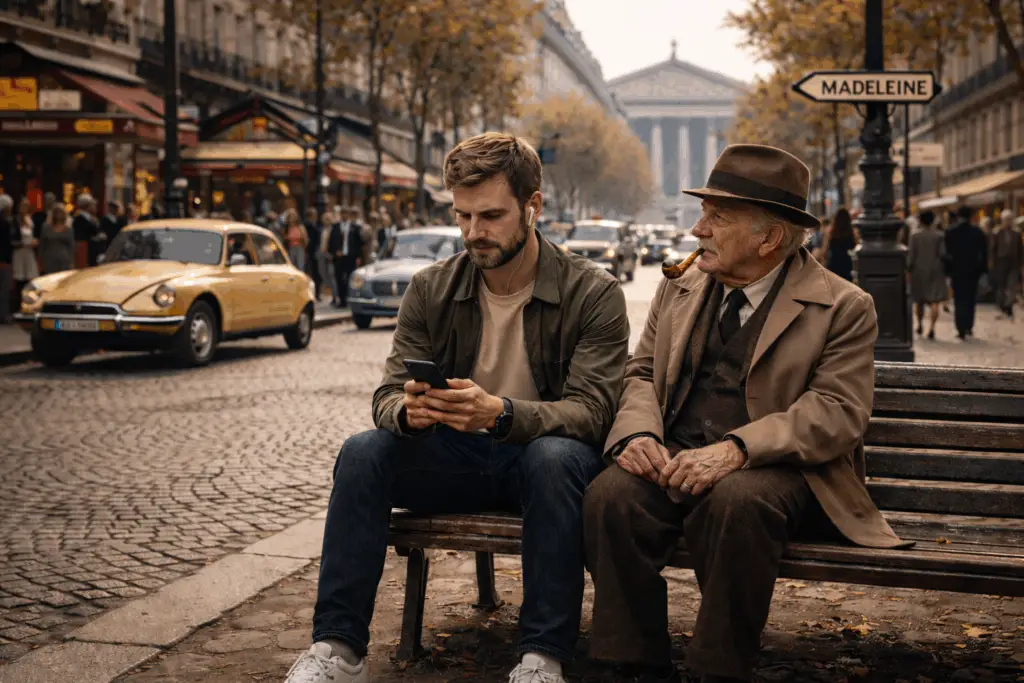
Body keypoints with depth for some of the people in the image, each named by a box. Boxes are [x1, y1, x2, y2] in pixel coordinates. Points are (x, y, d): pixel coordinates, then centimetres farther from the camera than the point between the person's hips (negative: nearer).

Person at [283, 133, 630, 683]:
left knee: (557, 458, -37)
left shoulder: (593, 293, -9)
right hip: (455, 458, 3)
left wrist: (499, 413, -38)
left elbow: (589, 410, -19)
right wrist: (408, 411, -30)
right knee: (362, 453, -22)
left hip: (540, 456, -3)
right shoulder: (431, 289, 1)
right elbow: (388, 395, -2)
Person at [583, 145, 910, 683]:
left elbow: (836, 412, -11)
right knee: (612, 494, -28)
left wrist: (736, 449, -25)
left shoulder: (842, 307, -1)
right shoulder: (679, 288, 16)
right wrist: (639, 433, -8)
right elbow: (643, 372, 16)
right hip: (673, 456, 4)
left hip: (773, 467, -4)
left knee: (736, 503, -38)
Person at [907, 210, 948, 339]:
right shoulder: (939, 235, -5)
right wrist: (944, 266, 11)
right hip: (935, 271, -1)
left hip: (919, 270, 1)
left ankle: (920, 325, 31)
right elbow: (943, 253, -6)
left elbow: (911, 253, -5)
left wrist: (909, 268, 2)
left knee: (919, 300, 18)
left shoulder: (914, 234, -5)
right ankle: (931, 327, -19)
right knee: (934, 301, -5)